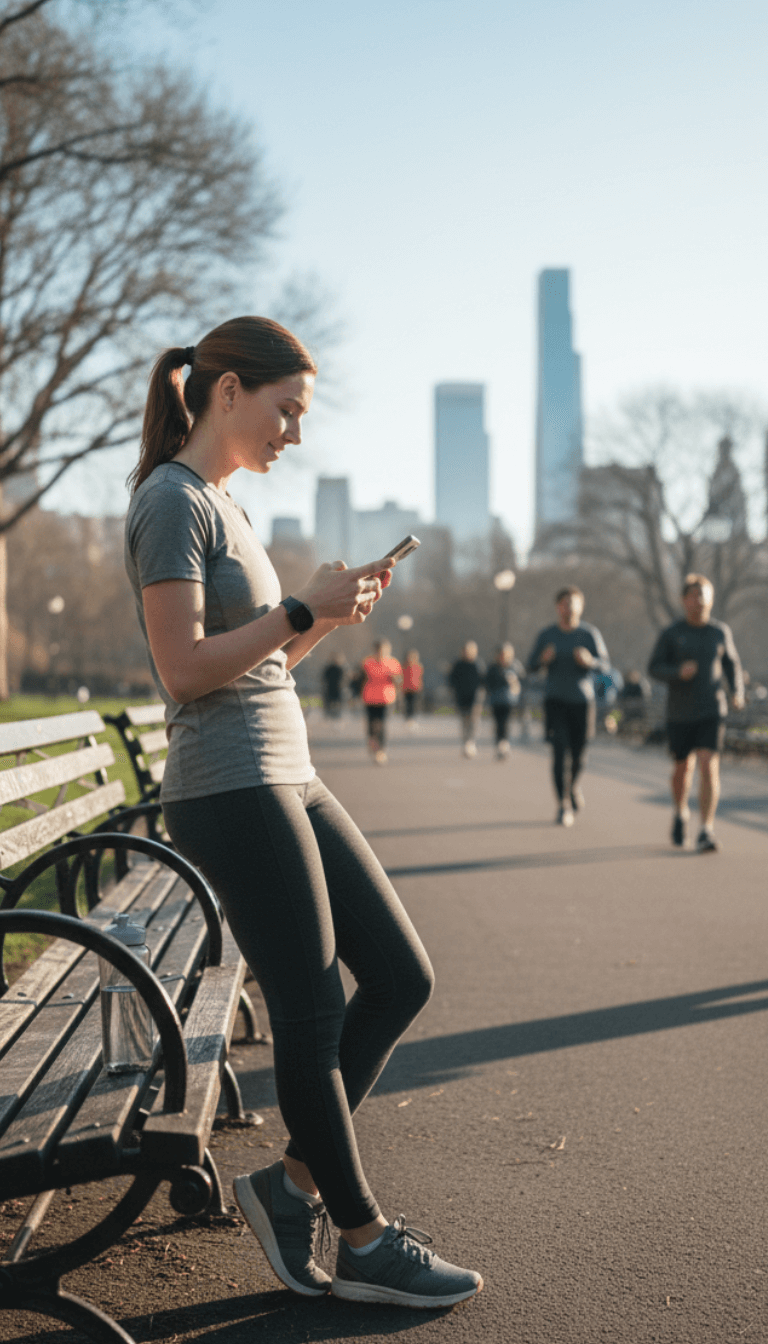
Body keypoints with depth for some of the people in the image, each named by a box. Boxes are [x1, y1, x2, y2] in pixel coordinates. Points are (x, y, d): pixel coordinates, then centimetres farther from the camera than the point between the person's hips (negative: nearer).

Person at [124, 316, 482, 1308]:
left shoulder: (221, 505, 19)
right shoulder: (172, 501, -10)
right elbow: (186, 670, -18)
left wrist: (332, 613, 7)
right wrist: (302, 607, -13)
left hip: (287, 781, 10)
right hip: (230, 792, -10)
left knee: (402, 977, 9)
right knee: (312, 1018, -1)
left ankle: (295, 1181, 19)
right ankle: (362, 1241, 14)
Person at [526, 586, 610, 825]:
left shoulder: (590, 633, -2)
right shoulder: (546, 634, 1)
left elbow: (605, 664, -3)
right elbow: (531, 666, 4)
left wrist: (589, 660, -25)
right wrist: (543, 659, -18)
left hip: (582, 700, 0)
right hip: (555, 700, 0)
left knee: (578, 754, 7)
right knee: (559, 751, -12)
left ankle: (573, 783, 41)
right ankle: (563, 806, -7)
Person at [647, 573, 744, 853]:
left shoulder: (721, 632, 2)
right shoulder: (670, 634, -3)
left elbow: (732, 665, 14)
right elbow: (654, 668, -4)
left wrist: (738, 692, -3)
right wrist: (679, 672, -23)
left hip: (712, 712, 0)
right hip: (680, 712, 0)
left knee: (709, 767, -15)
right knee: (683, 768, 14)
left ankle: (706, 833, -16)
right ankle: (681, 813, 43)